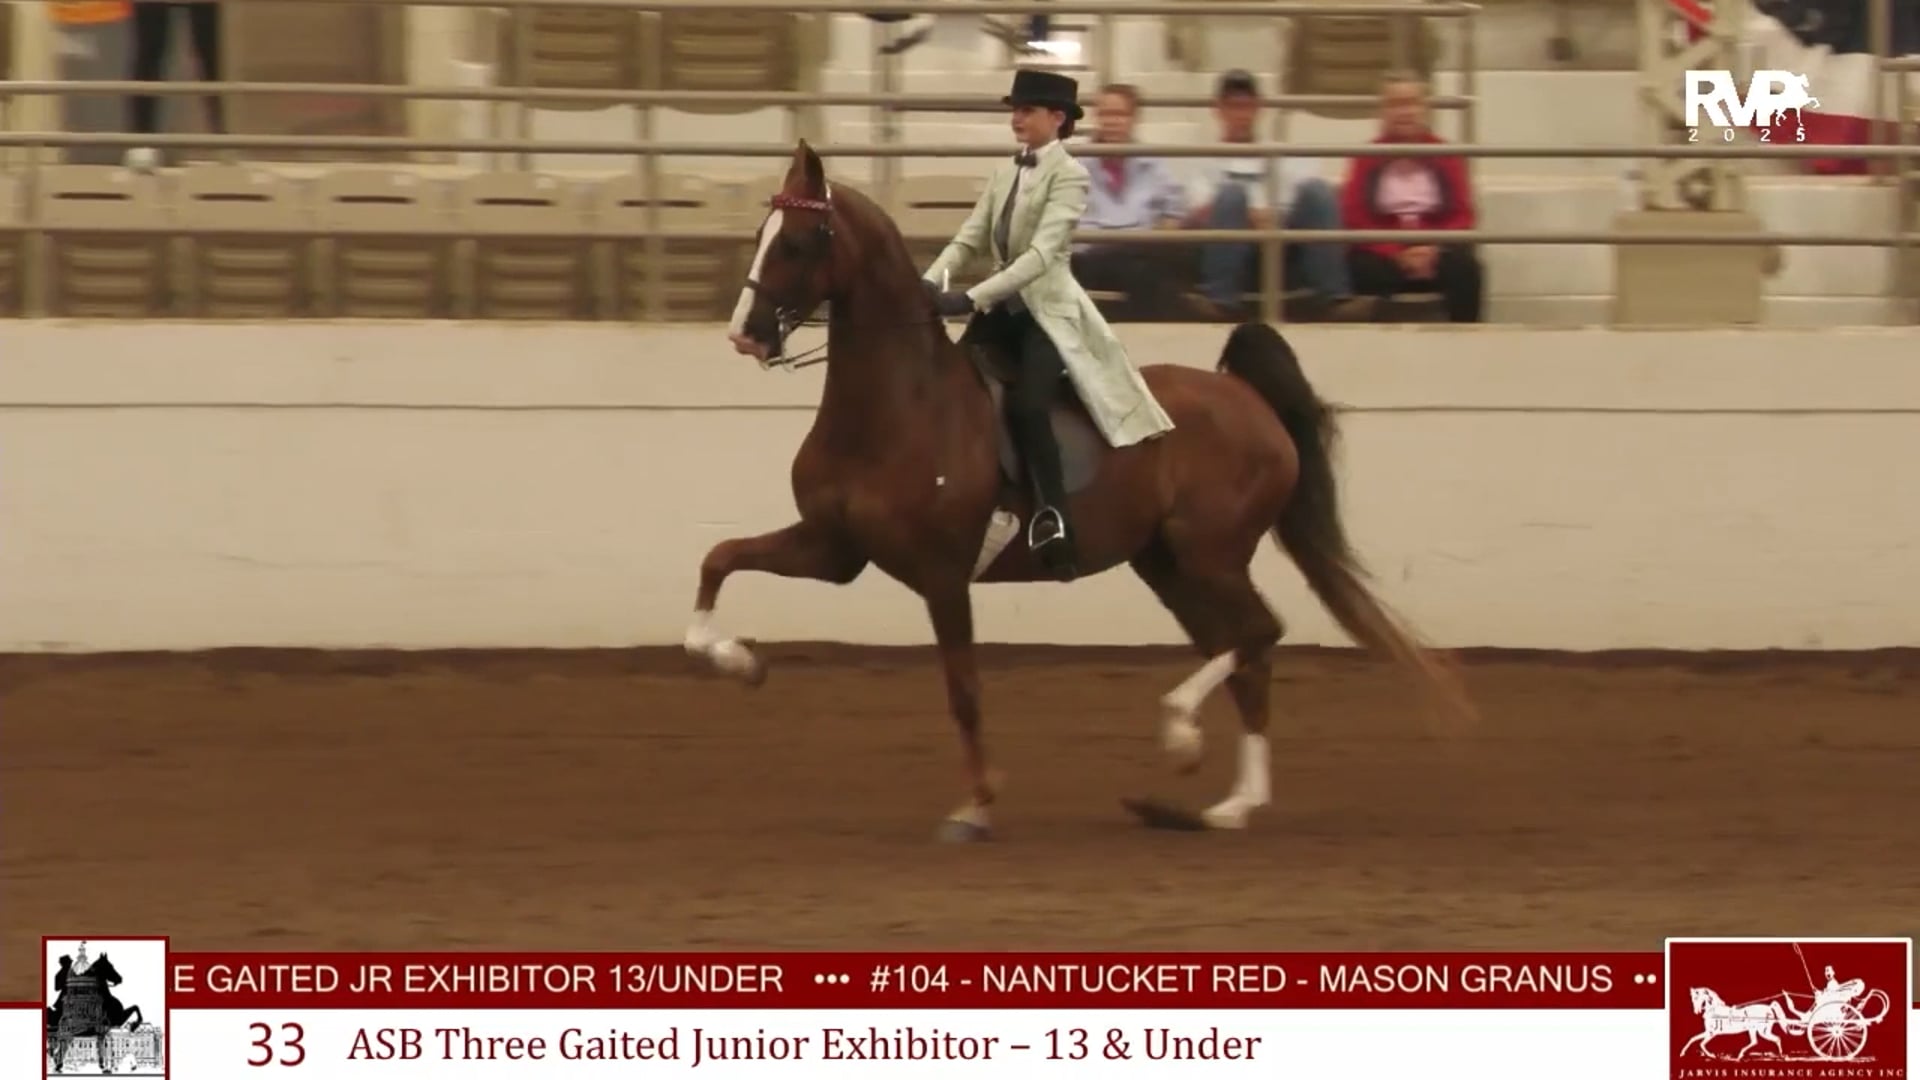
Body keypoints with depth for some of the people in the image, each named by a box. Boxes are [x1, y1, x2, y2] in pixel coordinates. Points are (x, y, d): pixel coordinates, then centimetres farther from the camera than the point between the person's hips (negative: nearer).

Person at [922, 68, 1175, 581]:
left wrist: (972, 298, -29)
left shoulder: (1069, 176, -11)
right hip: (1001, 308, 8)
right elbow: (970, 238, 7)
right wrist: (930, 281, -13)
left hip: (1047, 309, -8)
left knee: (1026, 405, -27)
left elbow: (1041, 253, -22)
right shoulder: (1006, 173, 11)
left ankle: (1054, 520, -20)